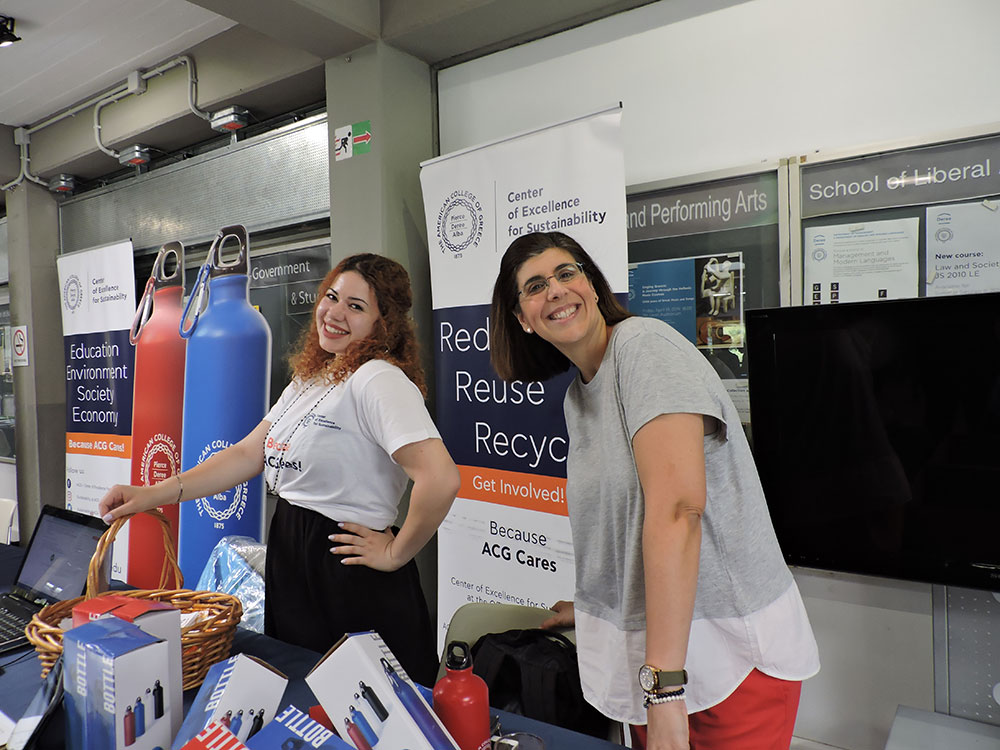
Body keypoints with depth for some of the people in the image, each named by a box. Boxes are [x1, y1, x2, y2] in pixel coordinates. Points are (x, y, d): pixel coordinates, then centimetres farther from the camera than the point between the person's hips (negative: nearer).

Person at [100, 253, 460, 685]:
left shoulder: (379, 380, -20)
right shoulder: (310, 378, 10)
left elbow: (440, 479, -32)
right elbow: (249, 455, 11)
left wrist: (395, 555, -19)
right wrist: (154, 495, 3)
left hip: (351, 579, -9)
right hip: (290, 567, 9)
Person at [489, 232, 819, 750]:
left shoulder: (646, 347, -17)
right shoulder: (576, 398, 8)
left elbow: (676, 508, -26)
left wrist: (665, 686, -27)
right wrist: (594, 608, 26)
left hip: (729, 646, -7)